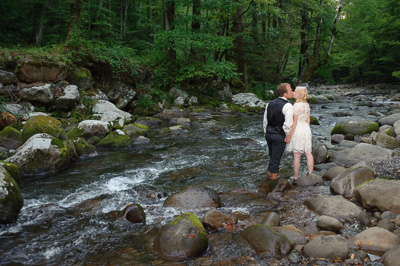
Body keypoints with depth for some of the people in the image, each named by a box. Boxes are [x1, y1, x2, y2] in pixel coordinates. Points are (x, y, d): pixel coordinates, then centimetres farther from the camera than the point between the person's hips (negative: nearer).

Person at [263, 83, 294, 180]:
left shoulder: (270, 103, 6)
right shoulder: (288, 106, -15)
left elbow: (265, 122, 12)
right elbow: (288, 125, -20)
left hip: (269, 134, 7)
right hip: (279, 136, -6)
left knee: (272, 158, 22)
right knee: (276, 160, 4)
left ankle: (270, 175, 32)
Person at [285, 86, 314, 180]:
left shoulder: (296, 106, -17)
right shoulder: (307, 104, 7)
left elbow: (294, 122, -18)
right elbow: (308, 120, 12)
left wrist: (289, 136, -14)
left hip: (297, 130, -8)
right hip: (306, 130, 8)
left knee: (296, 155, 1)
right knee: (308, 153, 10)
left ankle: (295, 177, 10)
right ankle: (310, 175, 16)